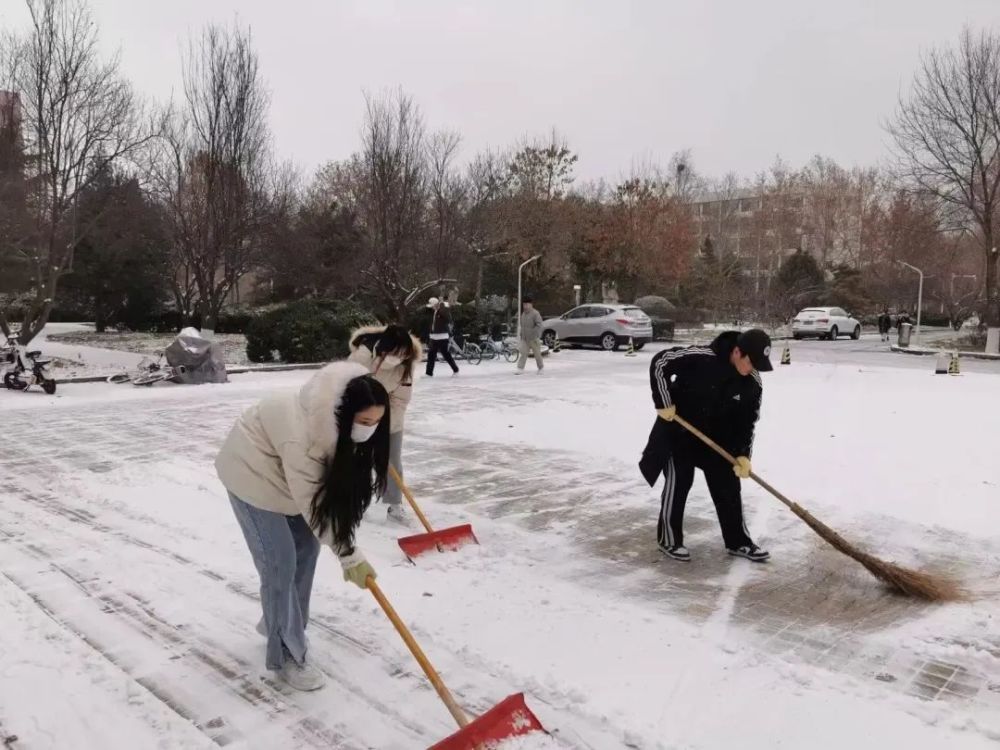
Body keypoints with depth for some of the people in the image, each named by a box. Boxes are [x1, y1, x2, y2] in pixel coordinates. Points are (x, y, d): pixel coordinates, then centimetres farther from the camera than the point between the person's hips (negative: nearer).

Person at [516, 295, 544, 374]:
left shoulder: (535, 314, -13)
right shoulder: (523, 314, 12)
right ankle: (520, 369, -9)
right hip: (524, 339, 6)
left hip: (533, 339, -6)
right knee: (523, 353, -5)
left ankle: (541, 367, 24)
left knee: (537, 354, 6)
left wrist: (536, 336, -25)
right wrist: (521, 335, 20)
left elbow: (539, 325, -20)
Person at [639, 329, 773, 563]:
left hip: (716, 436, 5)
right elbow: (659, 363, -22)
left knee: (728, 487, 7)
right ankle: (669, 539, 17)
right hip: (678, 431, -5)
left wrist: (743, 454, -14)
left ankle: (738, 542, 21)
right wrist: (664, 402, -21)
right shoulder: (699, 357, -30)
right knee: (678, 484, 1)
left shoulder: (752, 383, -13)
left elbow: (747, 421, -4)